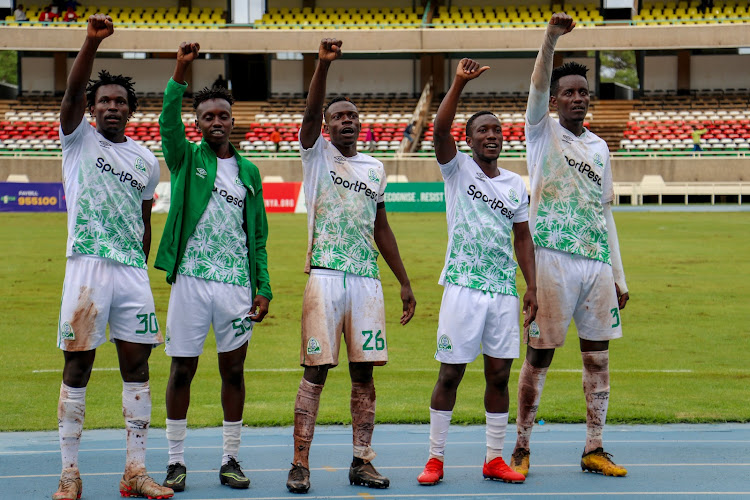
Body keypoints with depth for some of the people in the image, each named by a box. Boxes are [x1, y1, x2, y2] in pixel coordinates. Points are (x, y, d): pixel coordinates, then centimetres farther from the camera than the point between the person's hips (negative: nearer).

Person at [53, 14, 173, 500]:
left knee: (137, 367, 3)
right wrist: (93, 42, -27)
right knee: (77, 367, -4)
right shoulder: (79, 138, 4)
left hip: (133, 271, 4)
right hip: (87, 265, -4)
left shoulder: (146, 160, 14)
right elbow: (72, 91, -14)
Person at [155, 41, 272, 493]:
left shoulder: (249, 172, 13)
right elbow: (169, 122, -15)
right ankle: (177, 460, 9)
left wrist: (263, 288, 4)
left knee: (233, 370, 6)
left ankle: (231, 459, 14)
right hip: (190, 280, -2)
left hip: (236, 283, 2)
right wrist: (181, 71, -28)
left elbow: (258, 235, 13)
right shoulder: (186, 158, 6)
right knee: (182, 370, 1)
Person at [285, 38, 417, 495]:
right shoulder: (317, 154, 5)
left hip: (367, 280, 4)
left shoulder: (375, 168, 16)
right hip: (325, 277, -4)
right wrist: (324, 64, -28)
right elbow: (311, 113, -14)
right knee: (316, 371, -6)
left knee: (364, 372, 4)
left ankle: (363, 462, 10)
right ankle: (301, 463, -3)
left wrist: (405, 282, 17)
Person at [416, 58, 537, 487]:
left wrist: (533, 286, 6)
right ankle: (435, 458, 7)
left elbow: (523, 238, 14)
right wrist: (460, 84, -26)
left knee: (499, 374, 6)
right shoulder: (458, 169, 1)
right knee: (450, 373, -1)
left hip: (504, 290, 4)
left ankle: (495, 459, 14)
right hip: (463, 287, -4)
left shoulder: (516, 184, 12)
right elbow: (440, 129, -17)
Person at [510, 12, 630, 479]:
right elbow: (537, 88, -16)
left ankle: (594, 450, 12)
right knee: (539, 357, -2)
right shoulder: (543, 133, 4)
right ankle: (521, 449, 6)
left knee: (598, 357, 5)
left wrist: (619, 277, 15)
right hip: (553, 260, -5)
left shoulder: (599, 147, 16)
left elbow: (605, 212, 18)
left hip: (597, 264, 5)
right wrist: (551, 40, -32)